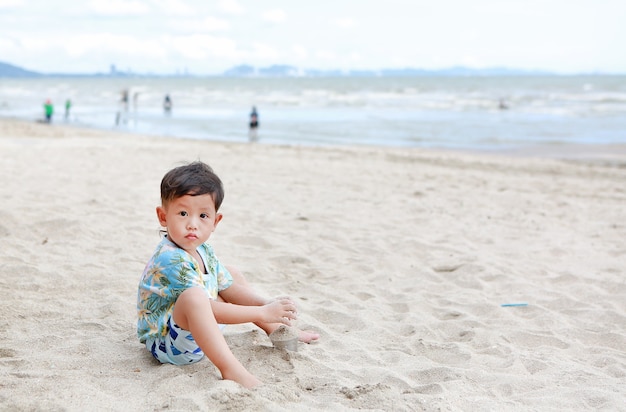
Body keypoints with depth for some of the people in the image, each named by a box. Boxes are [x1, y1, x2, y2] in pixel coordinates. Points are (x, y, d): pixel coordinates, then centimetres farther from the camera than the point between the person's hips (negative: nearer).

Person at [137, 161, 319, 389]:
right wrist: (262, 313, -26)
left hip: (198, 330, 10)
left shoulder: (203, 251, 1)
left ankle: (279, 330, 22)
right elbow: (211, 310, -29)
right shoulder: (170, 260, -28)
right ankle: (230, 369, -42)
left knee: (231, 275, 16)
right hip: (166, 344, -10)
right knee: (193, 297, -39)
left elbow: (230, 289, 9)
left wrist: (266, 303, -8)